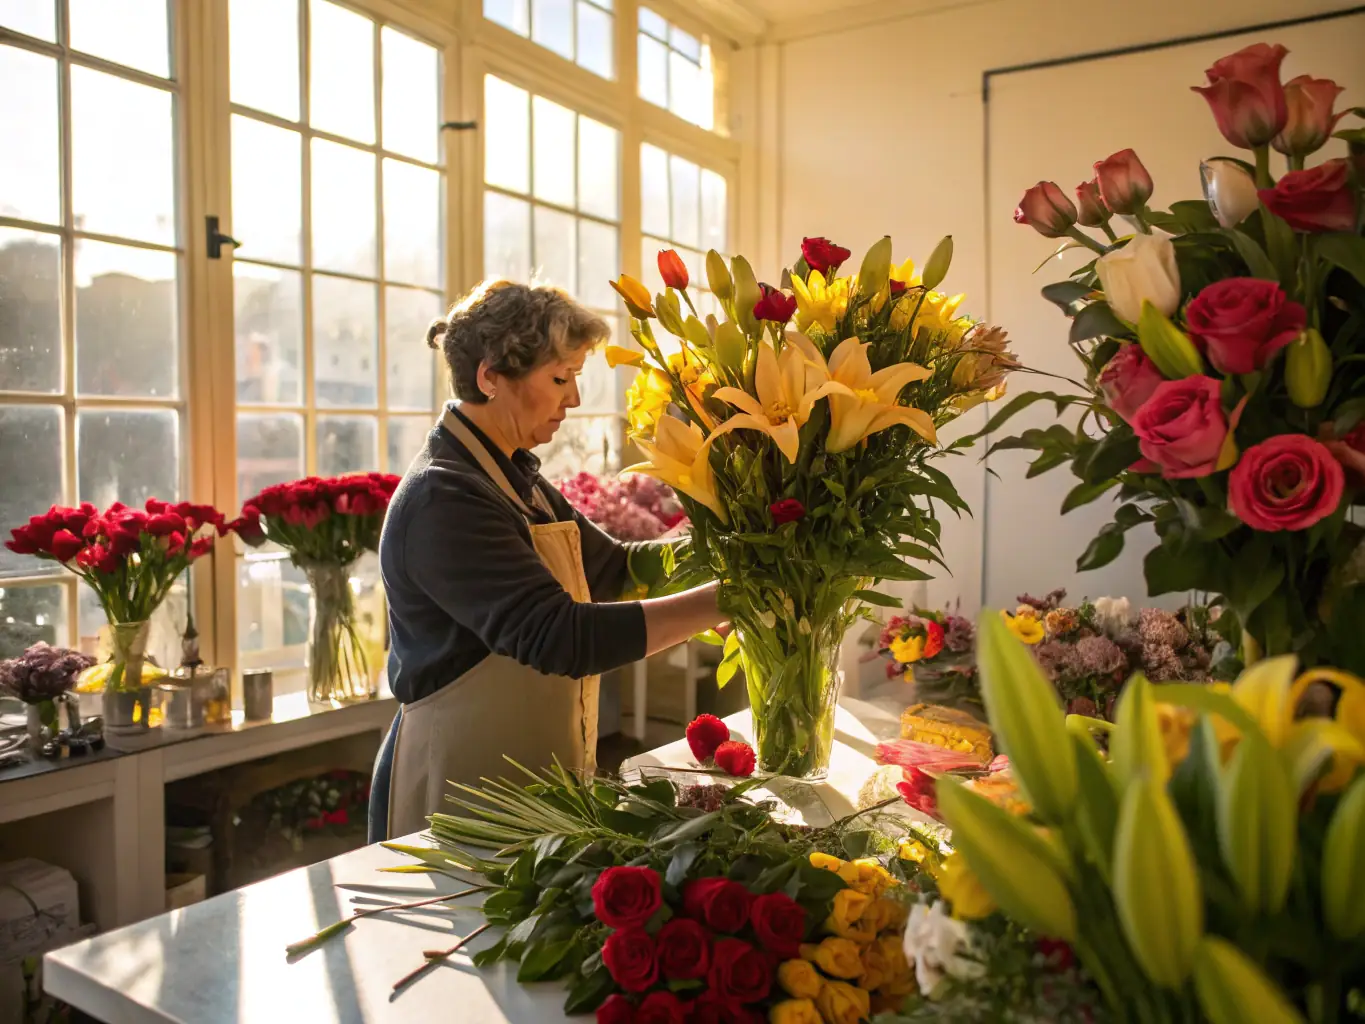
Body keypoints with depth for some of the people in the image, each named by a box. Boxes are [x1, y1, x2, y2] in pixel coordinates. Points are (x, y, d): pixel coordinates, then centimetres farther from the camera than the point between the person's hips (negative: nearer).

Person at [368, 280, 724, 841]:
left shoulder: (515, 478, 9)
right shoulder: (443, 500, -22)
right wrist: (727, 599, -29)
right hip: (459, 788, -9)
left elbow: (611, 568, 12)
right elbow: (557, 636, -30)